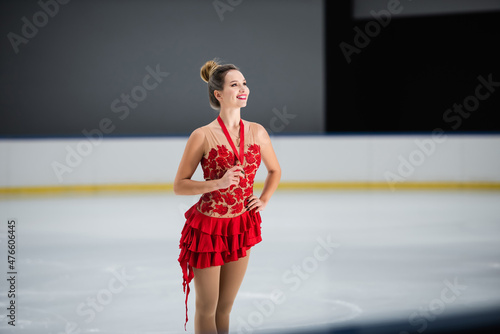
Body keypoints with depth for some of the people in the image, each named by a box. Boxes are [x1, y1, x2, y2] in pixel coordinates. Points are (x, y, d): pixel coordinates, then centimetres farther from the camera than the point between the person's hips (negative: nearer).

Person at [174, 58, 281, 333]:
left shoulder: (257, 132, 0)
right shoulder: (202, 136, -13)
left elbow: (275, 170, 19)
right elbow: (179, 185, -10)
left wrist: (264, 200, 4)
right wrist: (219, 183, -22)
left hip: (241, 227, 4)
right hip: (208, 226, -4)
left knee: (225, 307, 14)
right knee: (206, 308, 5)